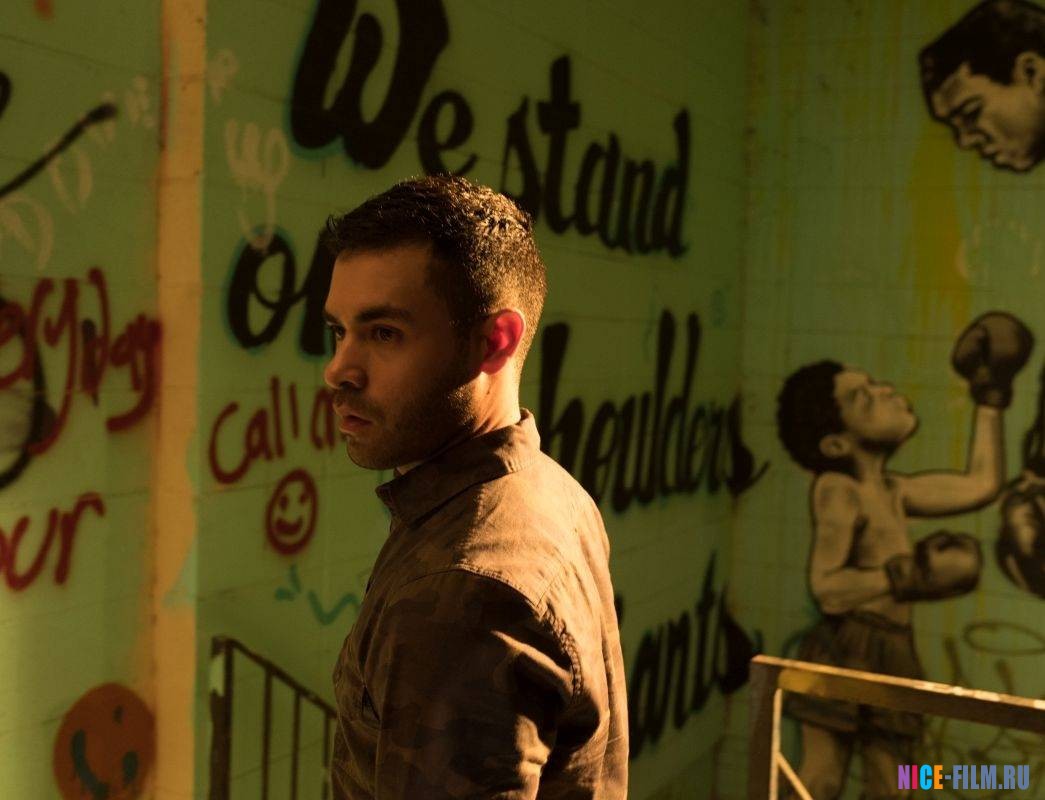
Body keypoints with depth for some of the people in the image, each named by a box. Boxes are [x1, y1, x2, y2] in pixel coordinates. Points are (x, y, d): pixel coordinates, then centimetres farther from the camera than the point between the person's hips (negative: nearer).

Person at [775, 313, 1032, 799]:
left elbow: (981, 485, 22)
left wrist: (990, 398, 26)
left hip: (895, 659, 8)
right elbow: (827, 587, -23)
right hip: (846, 654, -8)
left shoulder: (891, 491, 13)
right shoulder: (838, 490, -13)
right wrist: (913, 574, -20)